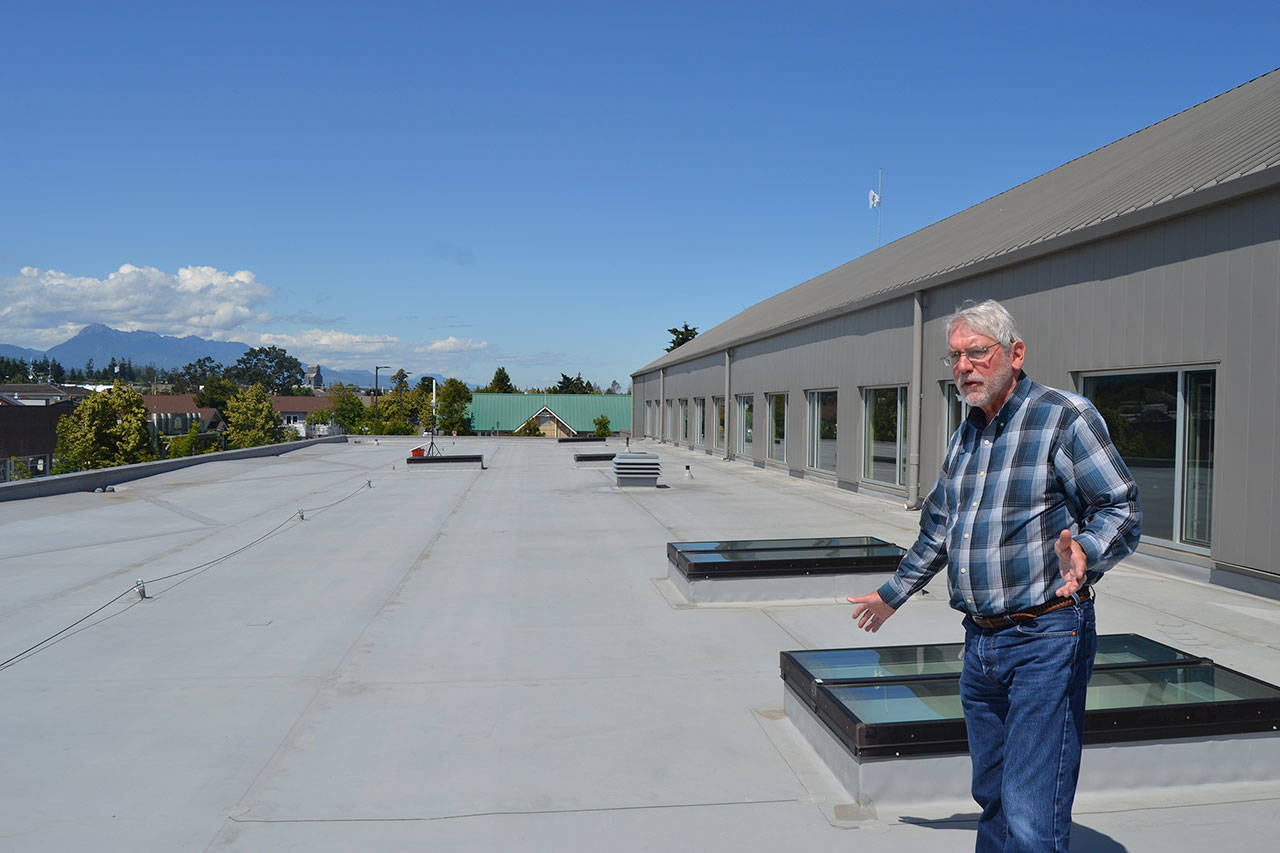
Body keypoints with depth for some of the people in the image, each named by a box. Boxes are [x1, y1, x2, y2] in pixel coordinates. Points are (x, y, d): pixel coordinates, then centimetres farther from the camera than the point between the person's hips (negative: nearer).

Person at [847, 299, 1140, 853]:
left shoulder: (1065, 417, -8)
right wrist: (893, 594, 32)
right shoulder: (964, 437, 15)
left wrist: (1083, 553, -34)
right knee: (991, 795, 19)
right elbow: (938, 528, 25)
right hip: (980, 641, 7)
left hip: (1044, 639, -7)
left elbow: (1122, 510, -13)